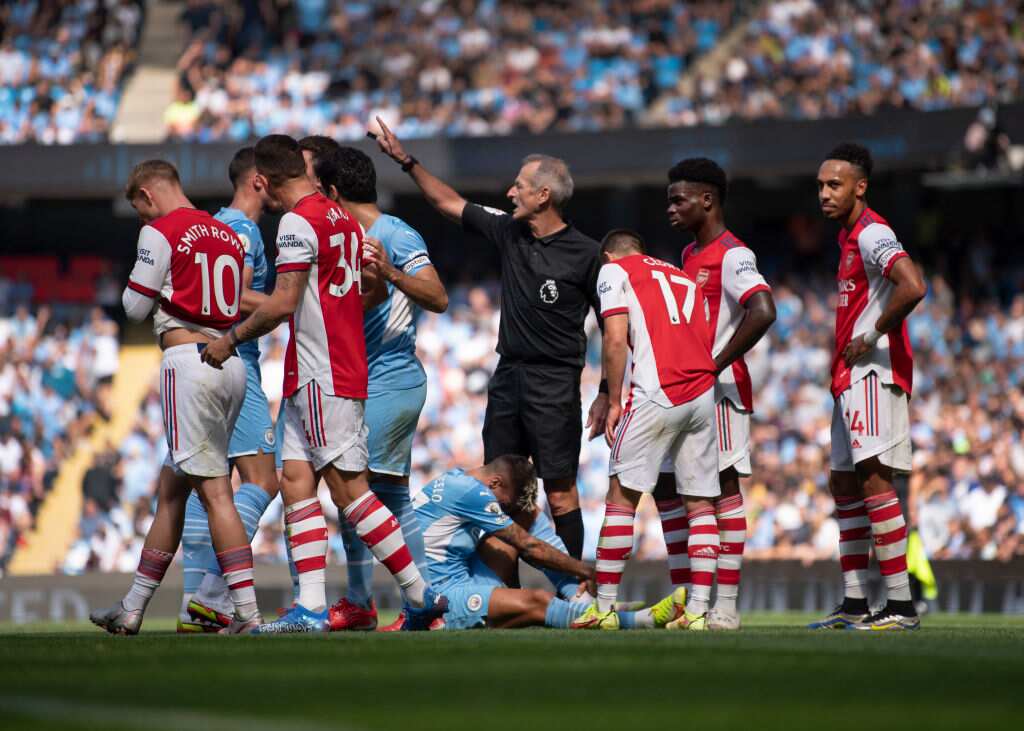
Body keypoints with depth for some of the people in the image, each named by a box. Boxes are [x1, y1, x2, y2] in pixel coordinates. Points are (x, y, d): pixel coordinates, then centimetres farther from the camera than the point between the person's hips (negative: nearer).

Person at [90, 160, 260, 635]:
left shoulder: (160, 234, -6)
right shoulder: (227, 234, 17)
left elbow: (136, 308, -4)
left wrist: (135, 289, 17)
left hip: (188, 359, -8)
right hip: (231, 361, 8)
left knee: (214, 490, -10)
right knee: (170, 490, 14)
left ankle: (247, 612, -17)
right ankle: (132, 610, 21)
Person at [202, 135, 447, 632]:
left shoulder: (298, 221, -13)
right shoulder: (343, 218, 15)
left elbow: (283, 303, -18)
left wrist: (231, 339, -4)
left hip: (321, 376, -9)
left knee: (349, 489, -7)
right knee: (296, 481, 5)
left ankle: (420, 595, -4)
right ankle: (311, 608, -2)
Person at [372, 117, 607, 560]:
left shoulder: (585, 254, -7)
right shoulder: (508, 232, 8)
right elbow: (448, 202, 18)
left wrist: (607, 395, -7)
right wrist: (405, 160, 14)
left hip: (554, 384, -6)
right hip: (508, 375, 6)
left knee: (560, 494, -6)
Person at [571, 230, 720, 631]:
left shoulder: (614, 271, 8)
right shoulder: (684, 276, 26)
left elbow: (615, 340, -4)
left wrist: (614, 402, 2)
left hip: (658, 394, -6)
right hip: (703, 394, 6)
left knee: (622, 495, 1)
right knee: (700, 503, 8)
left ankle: (604, 608, 0)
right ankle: (697, 610, 2)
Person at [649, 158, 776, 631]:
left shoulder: (732, 256, -13)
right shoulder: (689, 256, 17)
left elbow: (763, 312, -27)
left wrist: (717, 364, -23)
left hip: (718, 390, -10)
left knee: (723, 487, -7)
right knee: (665, 487, 9)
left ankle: (726, 606, -7)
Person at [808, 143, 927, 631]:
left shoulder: (872, 234, -13)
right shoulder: (850, 236, 18)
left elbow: (912, 287, -30)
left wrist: (872, 337, -19)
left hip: (874, 372, -11)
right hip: (851, 377, 11)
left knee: (872, 477, -15)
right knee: (843, 484, 12)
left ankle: (901, 605, -17)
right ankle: (854, 605, 17)